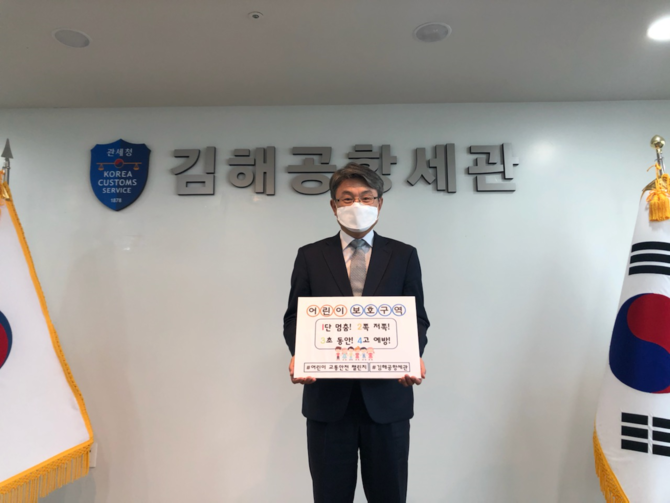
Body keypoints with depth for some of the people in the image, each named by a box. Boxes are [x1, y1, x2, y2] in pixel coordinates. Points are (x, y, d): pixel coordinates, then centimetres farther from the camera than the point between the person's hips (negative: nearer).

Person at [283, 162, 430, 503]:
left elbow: (417, 318, 4)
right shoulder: (310, 256, 6)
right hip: (328, 397, 0)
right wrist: (298, 354, -15)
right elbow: (294, 317, 5)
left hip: (387, 395, 0)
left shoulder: (403, 256, 6)